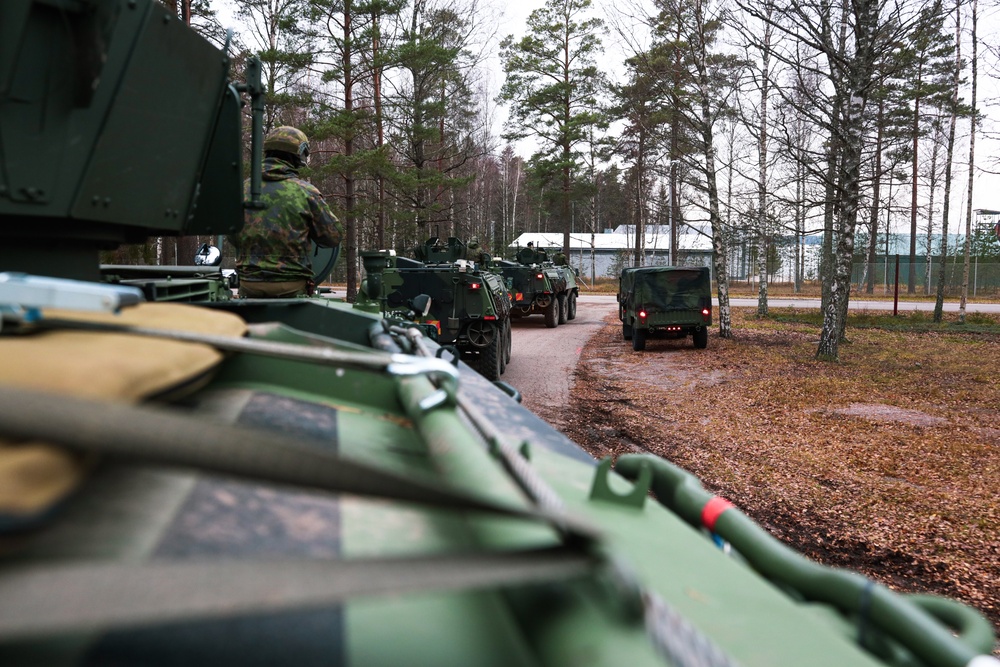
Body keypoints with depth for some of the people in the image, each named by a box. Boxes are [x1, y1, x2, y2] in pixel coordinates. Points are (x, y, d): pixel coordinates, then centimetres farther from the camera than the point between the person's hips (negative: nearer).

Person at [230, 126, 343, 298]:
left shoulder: (244, 189, 5)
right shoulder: (305, 191, -5)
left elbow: (232, 238, 14)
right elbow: (334, 237, 1)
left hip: (249, 284, 4)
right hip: (291, 287, -3)